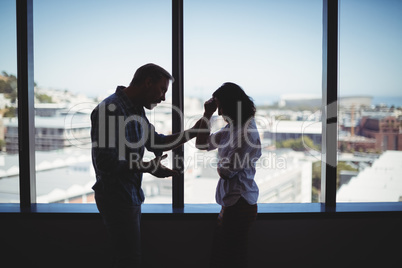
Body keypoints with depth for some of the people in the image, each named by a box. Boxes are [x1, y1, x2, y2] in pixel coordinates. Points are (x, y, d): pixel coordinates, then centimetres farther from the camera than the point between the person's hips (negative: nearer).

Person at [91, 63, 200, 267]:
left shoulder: (136, 109, 9)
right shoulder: (112, 109, -21)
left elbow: (157, 143, 19)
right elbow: (105, 162, -26)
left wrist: (193, 132, 10)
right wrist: (147, 167, -21)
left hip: (131, 195, 9)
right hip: (116, 197, -9)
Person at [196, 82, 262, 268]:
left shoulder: (247, 133, -19)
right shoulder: (231, 128, 10)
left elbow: (227, 171, -19)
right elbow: (202, 144, 17)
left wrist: (220, 166, 5)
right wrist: (207, 115, 9)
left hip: (240, 204, -10)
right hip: (231, 203, 10)